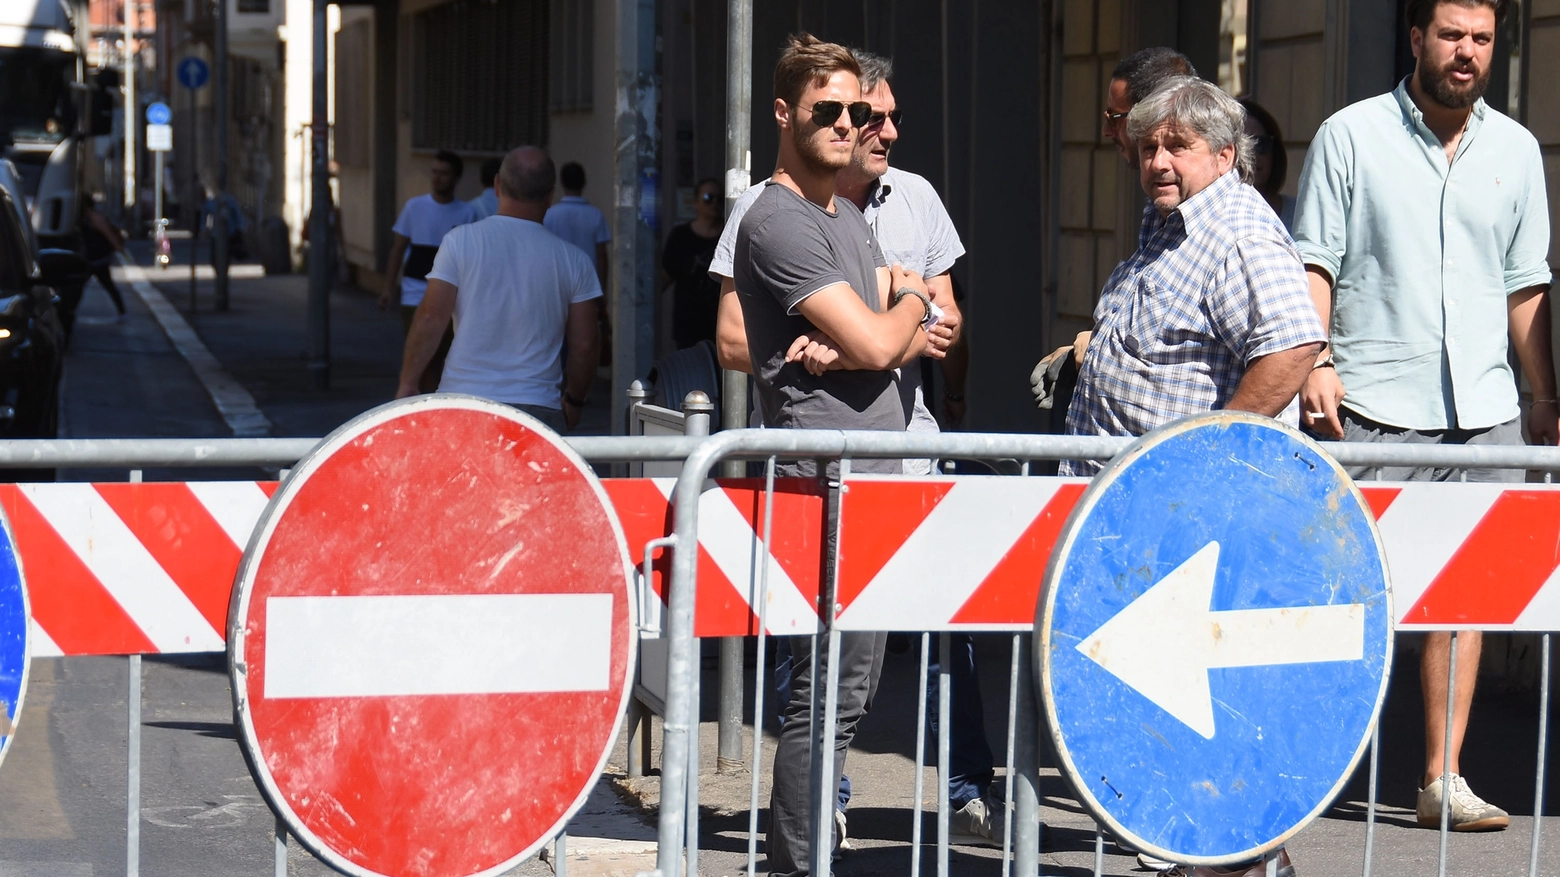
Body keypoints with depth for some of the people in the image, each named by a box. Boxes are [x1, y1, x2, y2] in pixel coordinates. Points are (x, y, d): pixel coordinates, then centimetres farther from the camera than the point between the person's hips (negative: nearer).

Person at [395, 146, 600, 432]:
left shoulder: (461, 240, -1)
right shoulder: (573, 260, 3)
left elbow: (432, 317, -4)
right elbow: (584, 346, 5)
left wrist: (408, 382, 6)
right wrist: (574, 400, 21)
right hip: (538, 409, 0)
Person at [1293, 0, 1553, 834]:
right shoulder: (1351, 136, 2)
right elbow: (1314, 261, 0)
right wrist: (1315, 361, -13)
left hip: (1482, 409, 4)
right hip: (1372, 408, -3)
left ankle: (1442, 779, 6)